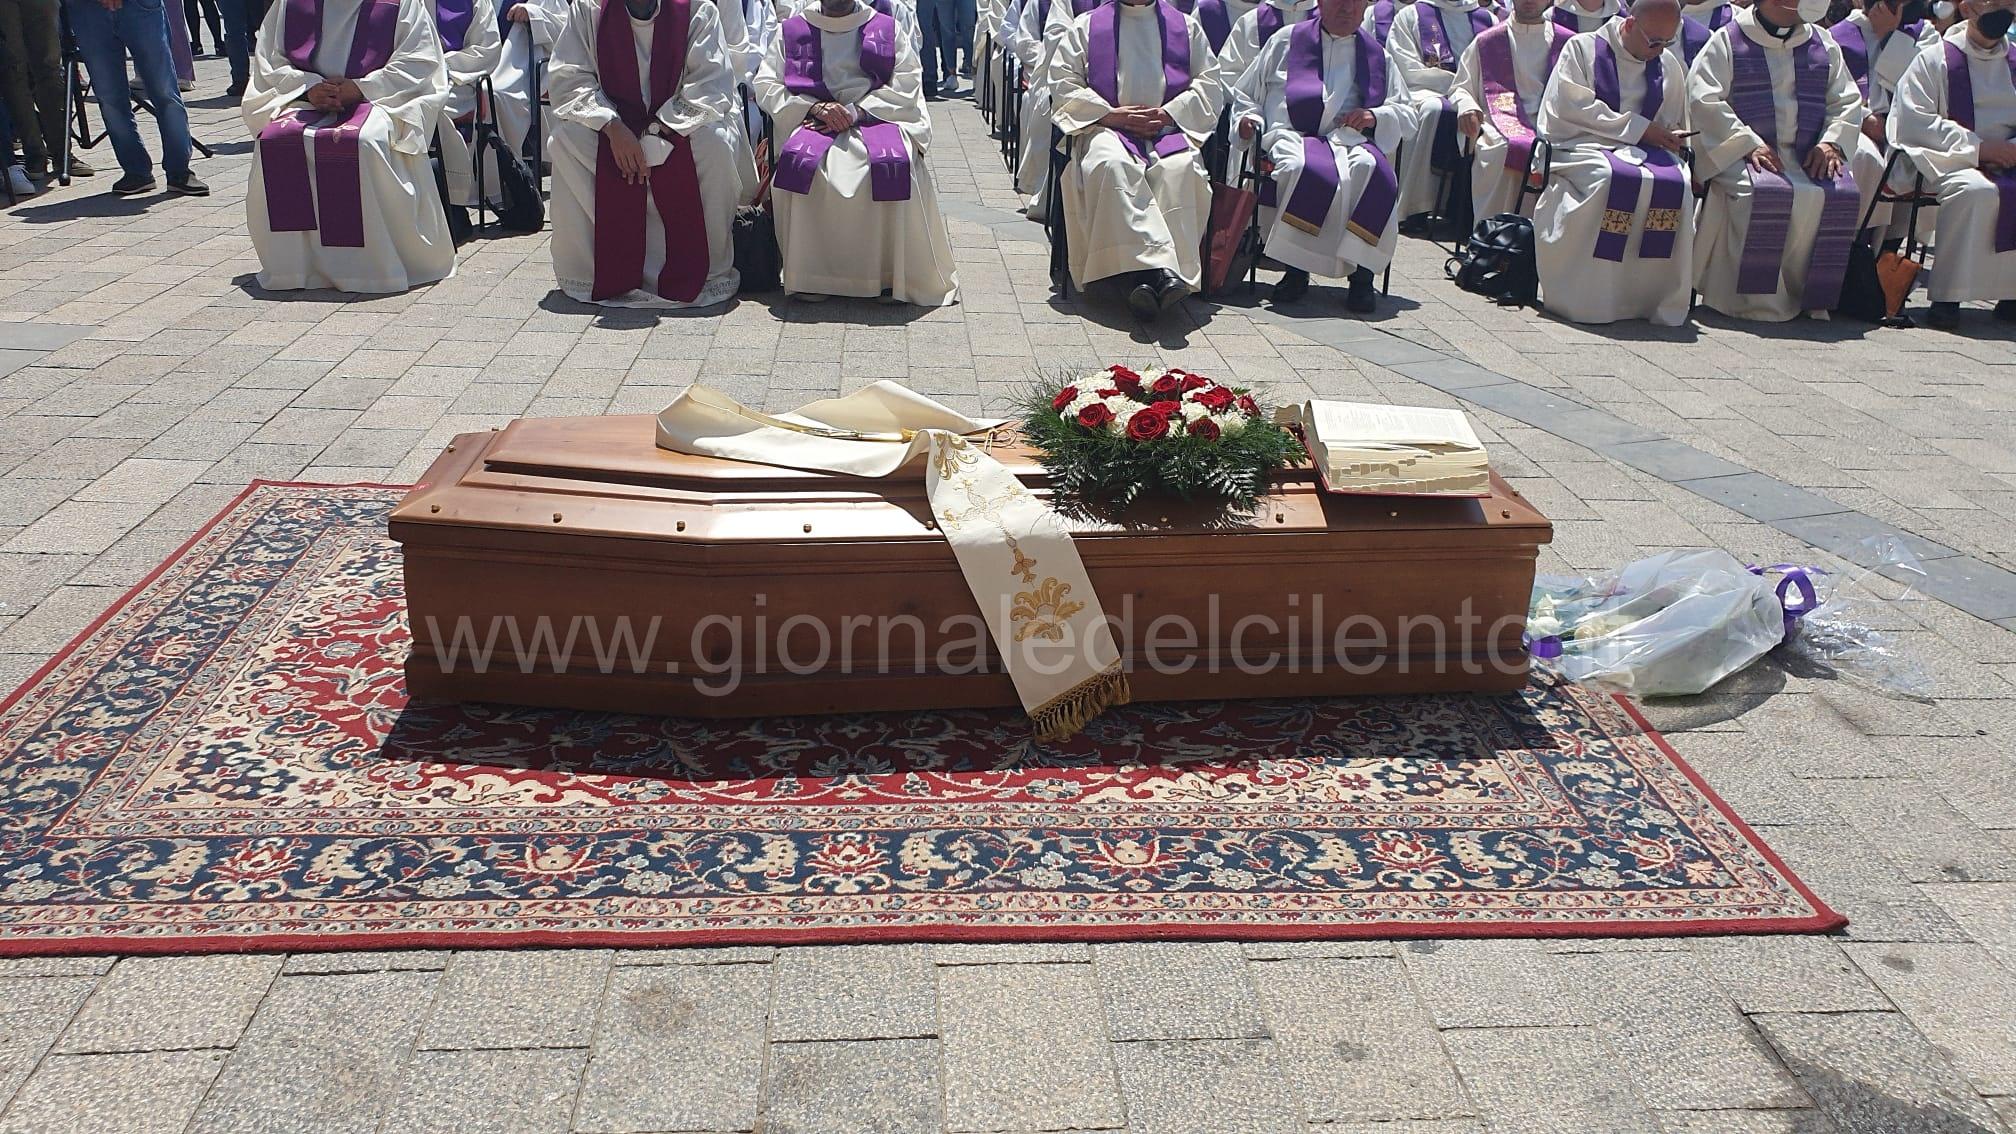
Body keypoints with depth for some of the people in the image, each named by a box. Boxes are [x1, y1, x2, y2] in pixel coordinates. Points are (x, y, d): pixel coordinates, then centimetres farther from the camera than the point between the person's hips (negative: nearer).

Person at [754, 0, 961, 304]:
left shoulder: (886, 28, 12)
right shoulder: (793, 30, 13)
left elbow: (908, 81, 1)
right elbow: (766, 85, 7)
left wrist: (857, 110, -12)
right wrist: (816, 107, -10)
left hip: (876, 117, 0)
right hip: (814, 120, 1)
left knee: (896, 164, -33)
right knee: (800, 162, -33)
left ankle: (894, 275, -24)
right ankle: (809, 275, -23)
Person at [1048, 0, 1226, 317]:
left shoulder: (1186, 27, 21)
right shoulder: (1087, 26, 18)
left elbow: (1210, 83, 13)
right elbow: (1062, 81, 8)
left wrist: (1169, 113, -5)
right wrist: (1110, 113, -6)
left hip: (1169, 127, 1)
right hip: (1107, 126, -1)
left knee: (1179, 170, -34)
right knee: (1111, 165, -37)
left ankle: (1143, 275, -44)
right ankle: (1160, 268, -48)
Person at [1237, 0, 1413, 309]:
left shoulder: (1377, 55, 26)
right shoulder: (1285, 43, 23)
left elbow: (1407, 114, 25)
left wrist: (1376, 116, 3)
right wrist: (1248, 118, 3)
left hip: (1353, 141, 2)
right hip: (1292, 136, -1)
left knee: (1370, 169, -36)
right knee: (1308, 170, -39)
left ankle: (1361, 273, -31)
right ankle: (1297, 269, -26)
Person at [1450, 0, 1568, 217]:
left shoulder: (1567, 43, 18)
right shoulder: (1486, 42, 18)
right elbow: (1460, 88, 20)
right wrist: (1466, 107, -5)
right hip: (1499, 123, 0)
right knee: (1500, 149, -36)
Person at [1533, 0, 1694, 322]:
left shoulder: (1669, 64, 18)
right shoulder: (1582, 48, 3)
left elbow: (1674, 125, 26)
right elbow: (1572, 106, -9)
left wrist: (1671, 139, 0)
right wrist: (1637, 127, -12)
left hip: (1643, 149, 4)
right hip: (1584, 145, -4)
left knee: (1676, 186, -29)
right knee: (1612, 180, -38)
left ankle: (1660, 299, -23)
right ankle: (1590, 299, -32)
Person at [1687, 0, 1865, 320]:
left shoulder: (1822, 45, 19)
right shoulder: (1727, 41, 6)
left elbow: (1847, 101, 16)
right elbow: (1704, 99, -6)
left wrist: (1831, 142, -5)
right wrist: (1750, 143, -16)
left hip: (1807, 158, 4)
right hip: (1741, 154, -4)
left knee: (1838, 196, -24)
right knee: (1767, 192, -35)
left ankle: (1809, 294, -13)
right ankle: (1758, 300, -26)